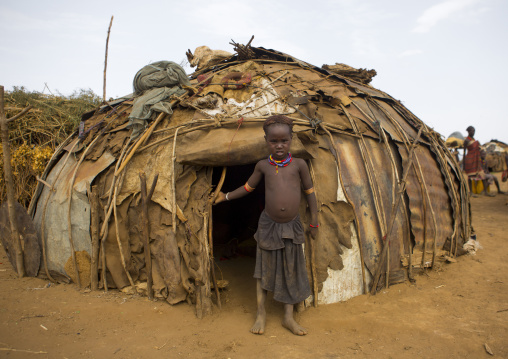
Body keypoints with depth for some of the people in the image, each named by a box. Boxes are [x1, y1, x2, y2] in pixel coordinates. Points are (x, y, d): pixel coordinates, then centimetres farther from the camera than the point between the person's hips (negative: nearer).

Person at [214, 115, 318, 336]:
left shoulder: (298, 164, -5)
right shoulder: (263, 166, -1)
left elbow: (309, 192, 2)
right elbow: (248, 187, 14)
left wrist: (314, 222, 5)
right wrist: (226, 196, 19)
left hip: (292, 226, 0)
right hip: (268, 225, 0)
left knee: (292, 270, 8)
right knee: (265, 268, 9)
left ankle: (288, 317, 22)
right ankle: (261, 314, 24)